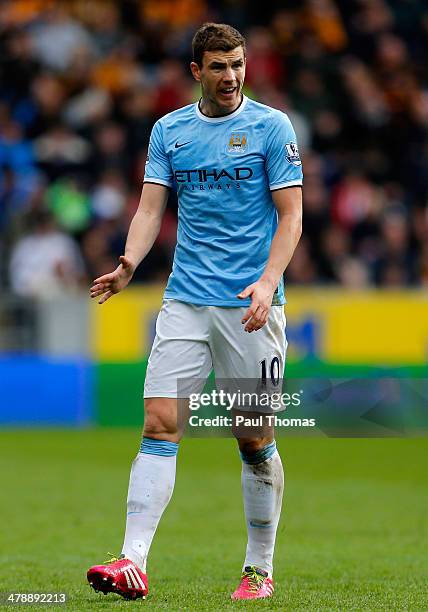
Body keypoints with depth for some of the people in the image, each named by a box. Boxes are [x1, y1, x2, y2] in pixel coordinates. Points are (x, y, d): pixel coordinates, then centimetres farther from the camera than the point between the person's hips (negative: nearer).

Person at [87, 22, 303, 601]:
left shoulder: (272, 126, -1)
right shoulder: (169, 130, 9)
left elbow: (290, 216, -5)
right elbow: (151, 207, 5)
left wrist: (268, 281, -20)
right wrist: (129, 264, -15)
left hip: (252, 304, -3)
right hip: (186, 300, 3)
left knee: (256, 439, 3)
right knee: (160, 423, -9)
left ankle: (260, 570, 16)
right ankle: (133, 562, -15)